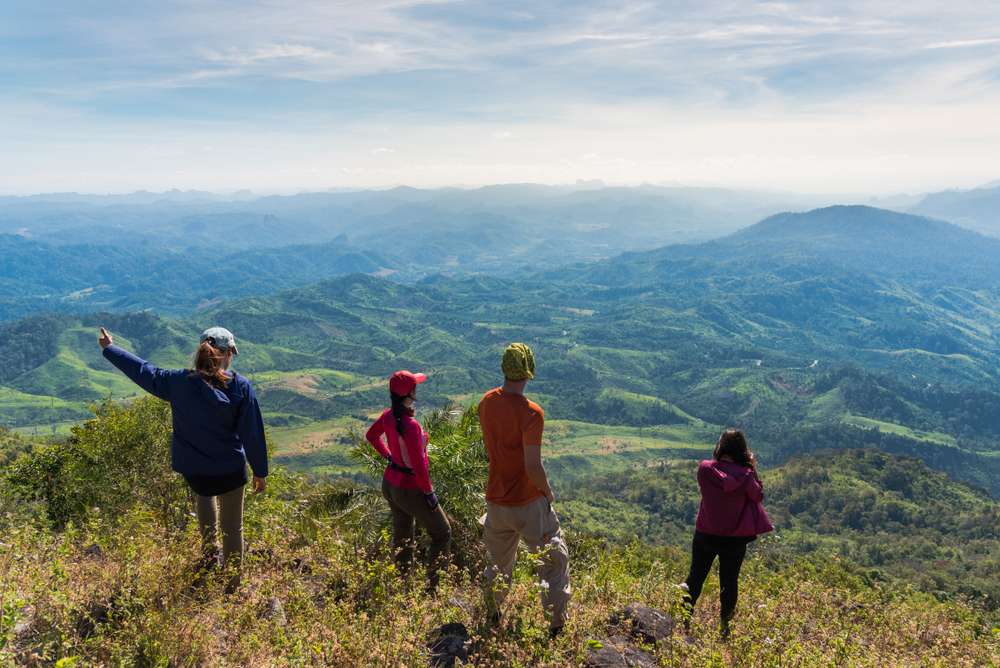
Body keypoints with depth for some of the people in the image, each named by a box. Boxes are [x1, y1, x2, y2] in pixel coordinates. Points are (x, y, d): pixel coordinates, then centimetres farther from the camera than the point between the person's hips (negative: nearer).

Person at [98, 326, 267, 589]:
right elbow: (253, 434, -10)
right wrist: (260, 471, 0)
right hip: (231, 471, -2)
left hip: (193, 471, 3)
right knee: (233, 528, 14)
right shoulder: (241, 387, -14)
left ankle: (210, 553, 35)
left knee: (203, 493, 38)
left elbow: (142, 371, 8)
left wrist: (109, 348, 24)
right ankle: (232, 585, 25)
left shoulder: (178, 382, -9)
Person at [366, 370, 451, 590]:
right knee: (442, 533, 11)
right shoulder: (411, 426, -31)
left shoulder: (388, 416, -5)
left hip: (390, 484, 8)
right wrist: (429, 492, -15)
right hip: (410, 490, -8)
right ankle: (434, 586, 13)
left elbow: (371, 436, 15)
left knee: (402, 537, 22)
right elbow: (418, 466, -27)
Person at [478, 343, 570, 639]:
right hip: (528, 503, -6)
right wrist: (548, 492, -7)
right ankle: (556, 623, 19)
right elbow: (533, 468, -23)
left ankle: (491, 615, 40)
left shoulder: (487, 402, -4)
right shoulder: (531, 412, -24)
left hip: (495, 500, 6)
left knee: (499, 562, 25)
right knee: (555, 559, 14)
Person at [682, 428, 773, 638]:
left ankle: (684, 619, 22)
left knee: (695, 577, 17)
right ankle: (725, 626, 26)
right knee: (729, 582, 16)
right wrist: (752, 469, 0)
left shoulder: (705, 469, -14)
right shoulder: (745, 475, -18)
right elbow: (758, 496, -2)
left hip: (705, 534, 1)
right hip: (735, 538, -1)